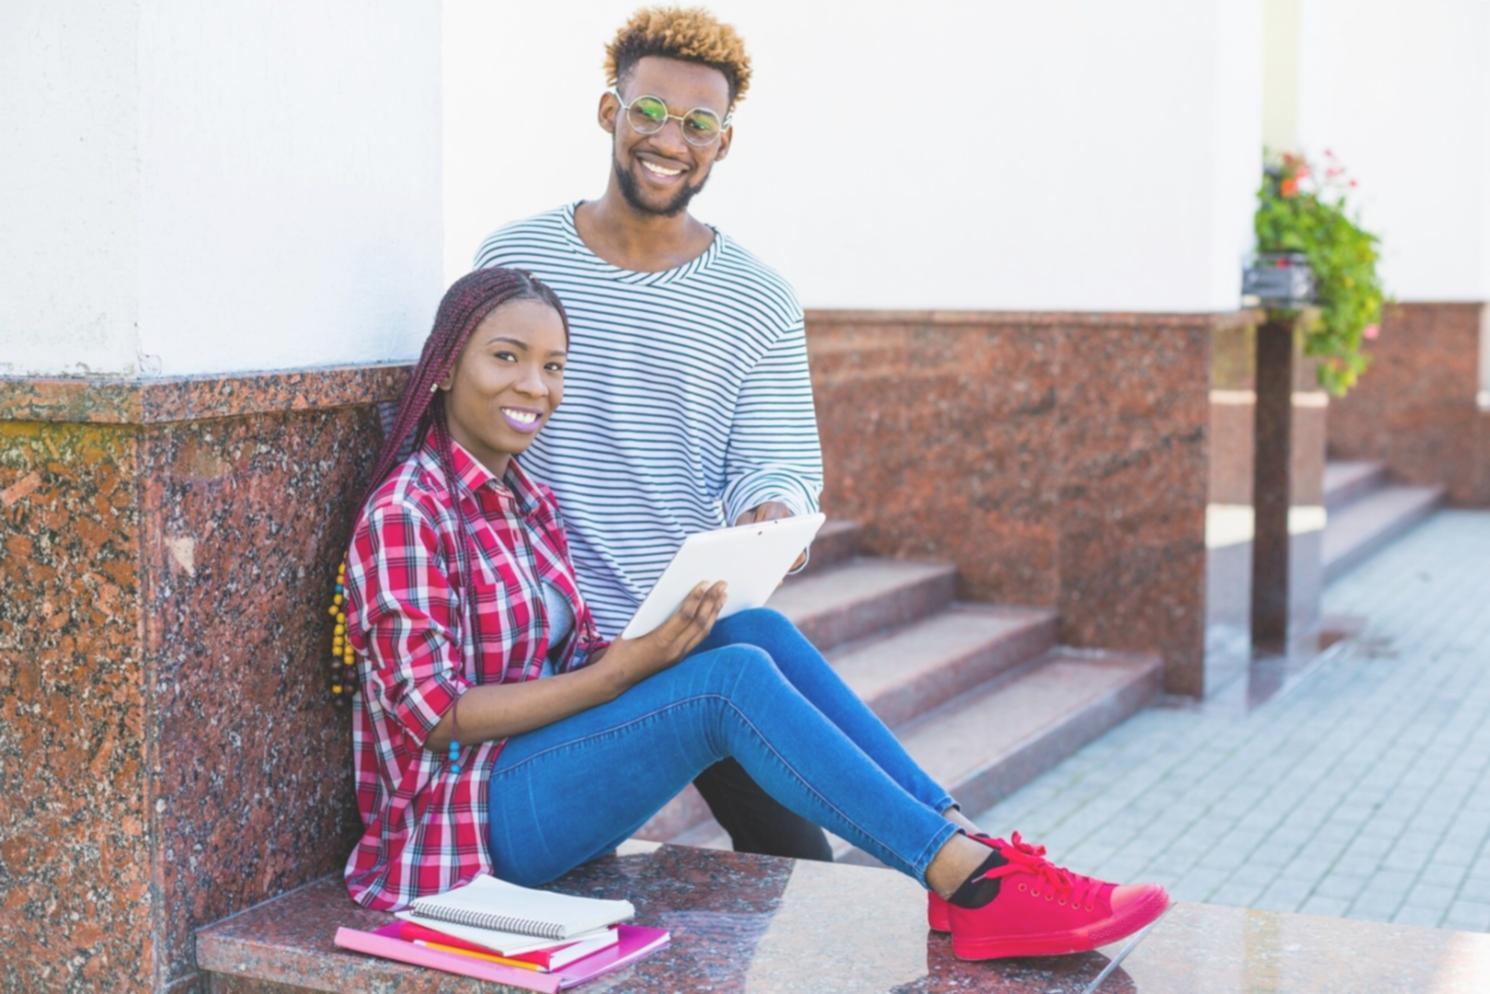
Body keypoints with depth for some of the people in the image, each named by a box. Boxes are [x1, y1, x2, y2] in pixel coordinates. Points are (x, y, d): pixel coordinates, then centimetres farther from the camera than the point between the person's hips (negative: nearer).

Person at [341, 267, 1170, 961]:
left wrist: (642, 646, -12)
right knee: (735, 679, -26)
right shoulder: (408, 512, -14)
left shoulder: (526, 500, 13)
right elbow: (436, 716, -19)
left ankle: (966, 842, -15)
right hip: (476, 813, -8)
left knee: (757, 631, -10)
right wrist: (620, 670, -22)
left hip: (543, 765, 8)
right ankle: (975, 888, -27)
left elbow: (572, 660, 10)